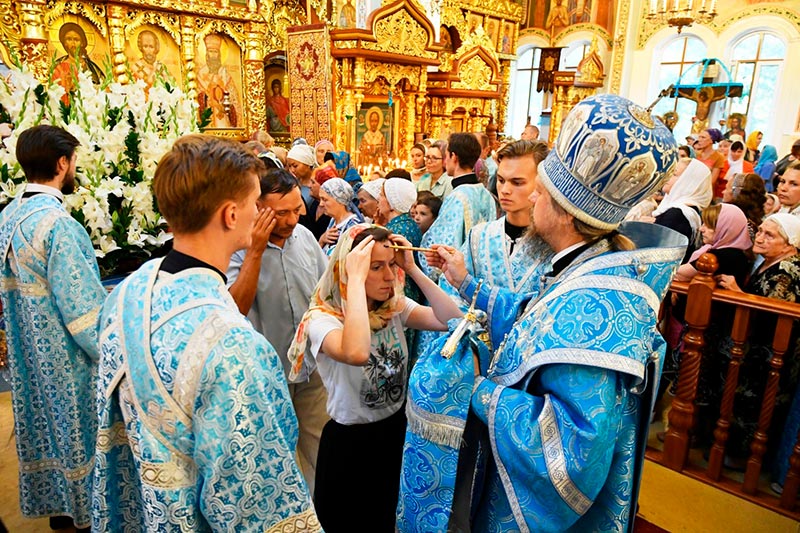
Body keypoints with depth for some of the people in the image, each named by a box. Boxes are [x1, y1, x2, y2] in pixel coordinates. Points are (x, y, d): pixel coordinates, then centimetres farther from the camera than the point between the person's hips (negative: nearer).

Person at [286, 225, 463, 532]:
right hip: (350, 443, -5)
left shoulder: (396, 308, -4)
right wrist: (356, 279, -39)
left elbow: (452, 320, -16)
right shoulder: (322, 318, -23)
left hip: (397, 431, 6)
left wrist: (413, 270, -20)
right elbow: (355, 354, -46)